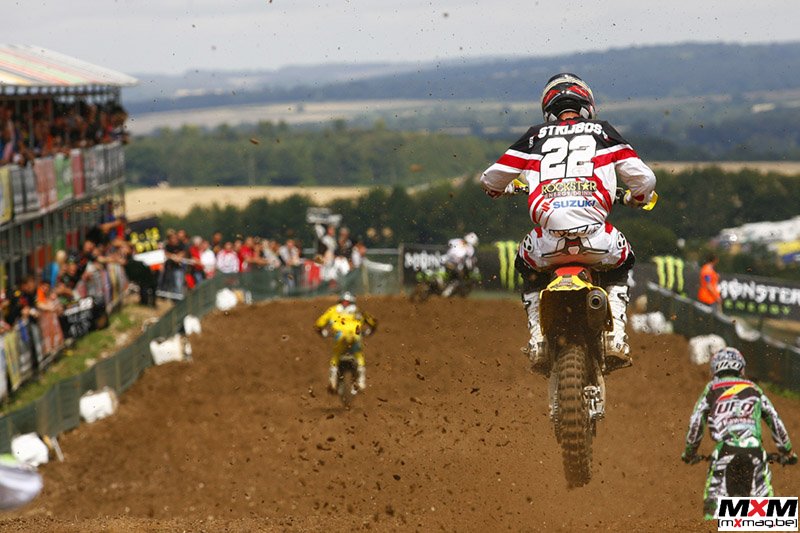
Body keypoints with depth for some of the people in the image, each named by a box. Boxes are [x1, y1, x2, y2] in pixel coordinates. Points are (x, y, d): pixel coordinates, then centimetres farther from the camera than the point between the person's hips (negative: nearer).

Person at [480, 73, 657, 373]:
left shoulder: (535, 137, 19)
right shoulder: (603, 132, 18)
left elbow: (491, 181, 22)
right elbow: (644, 179, 15)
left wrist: (502, 188, 47)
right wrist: (636, 199, 39)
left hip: (548, 242, 1)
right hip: (595, 240, 0)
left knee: (527, 269, 35)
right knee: (620, 265, 34)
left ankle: (537, 337, 18)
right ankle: (615, 335, 15)